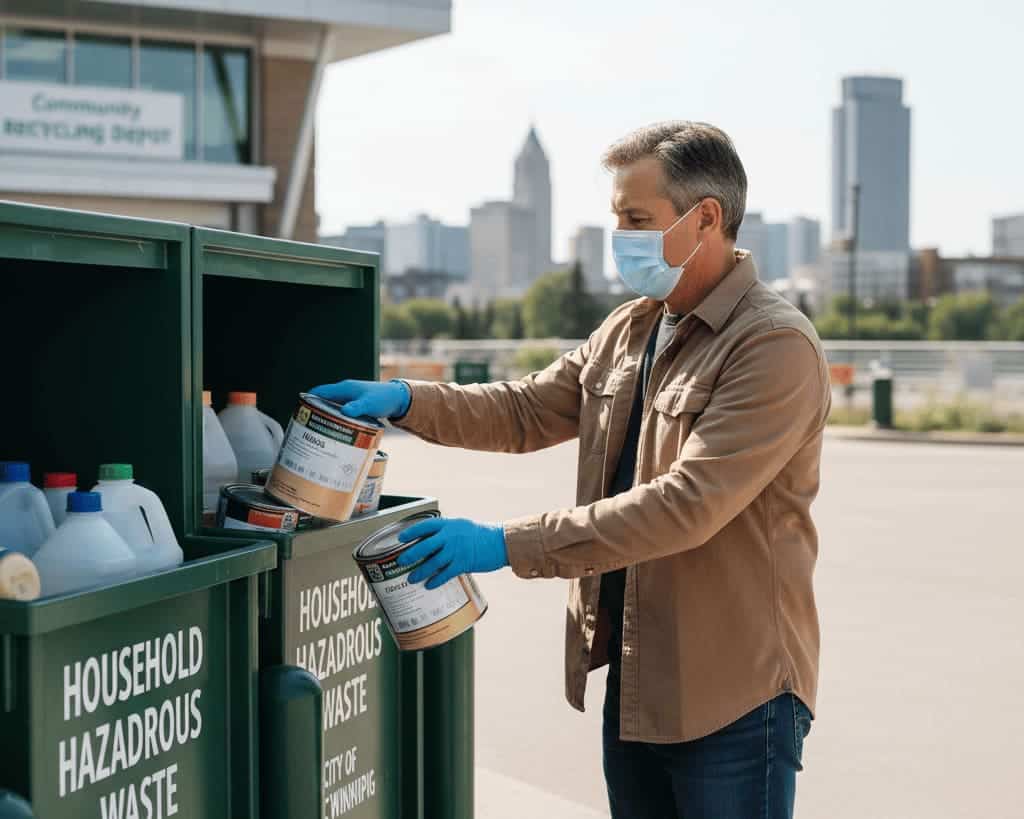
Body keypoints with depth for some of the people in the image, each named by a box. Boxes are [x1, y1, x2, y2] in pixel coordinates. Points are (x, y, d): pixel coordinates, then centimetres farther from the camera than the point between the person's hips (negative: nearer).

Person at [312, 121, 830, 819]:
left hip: (733, 696, -8)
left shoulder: (777, 345, -18)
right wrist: (403, 401, -1)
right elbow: (528, 410, 16)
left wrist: (509, 544, -25)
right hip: (633, 683, 8)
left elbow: (687, 505, -26)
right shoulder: (628, 331, 10)